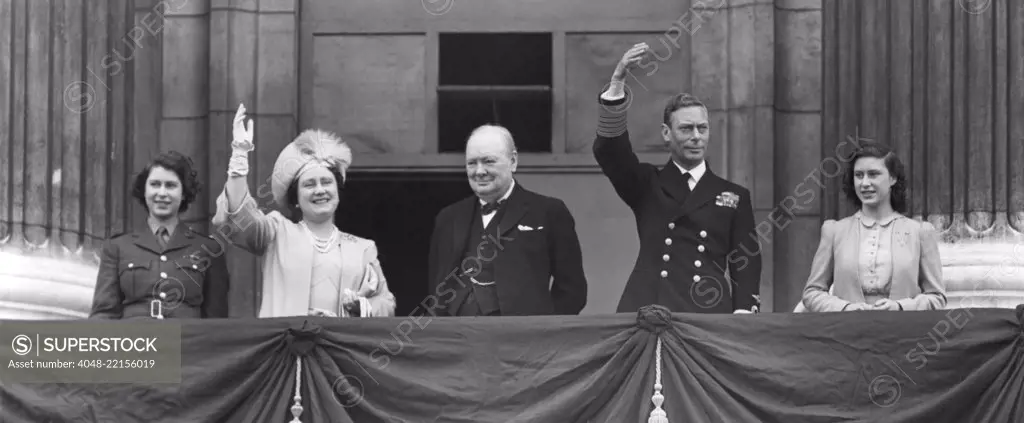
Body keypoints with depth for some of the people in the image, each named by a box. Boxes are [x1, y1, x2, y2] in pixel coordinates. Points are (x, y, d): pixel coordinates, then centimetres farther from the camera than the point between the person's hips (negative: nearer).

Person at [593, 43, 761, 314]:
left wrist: (743, 314, -5)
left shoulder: (734, 197, 16)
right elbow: (609, 149, -2)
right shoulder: (646, 185, 14)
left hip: (709, 314, 1)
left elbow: (746, 264, 11)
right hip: (647, 315, -1)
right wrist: (617, 82, -14)